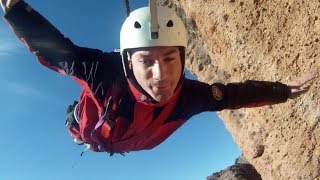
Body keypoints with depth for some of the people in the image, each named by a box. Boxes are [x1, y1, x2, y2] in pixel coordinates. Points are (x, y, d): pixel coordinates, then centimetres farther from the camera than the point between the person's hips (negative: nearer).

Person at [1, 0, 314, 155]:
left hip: (131, 144, 3)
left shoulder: (190, 94, -41)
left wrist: (282, 91, -15)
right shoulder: (103, 73, -50)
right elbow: (50, 45, -36)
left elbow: (237, 93, -25)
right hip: (88, 132, -2)